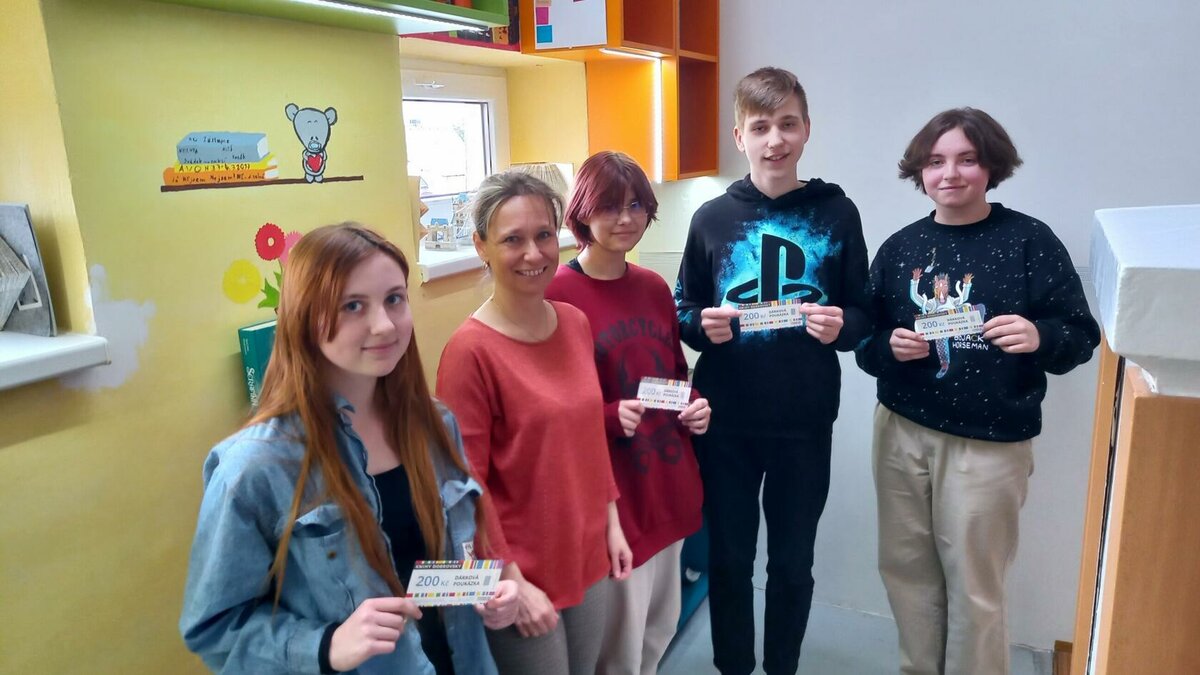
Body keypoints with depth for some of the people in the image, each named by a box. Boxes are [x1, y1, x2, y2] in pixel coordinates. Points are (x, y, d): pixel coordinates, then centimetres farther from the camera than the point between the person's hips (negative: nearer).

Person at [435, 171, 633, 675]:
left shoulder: (575, 324, 0)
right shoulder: (470, 350, -19)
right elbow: (466, 484, -16)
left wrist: (611, 522, 10)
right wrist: (511, 580, -14)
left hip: (588, 557, 6)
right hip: (524, 576, -6)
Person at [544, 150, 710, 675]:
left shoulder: (655, 288, 5)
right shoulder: (557, 296, -15)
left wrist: (695, 405, -3)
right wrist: (610, 417, -26)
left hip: (670, 483, 7)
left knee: (661, 628, 24)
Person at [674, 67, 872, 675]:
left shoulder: (836, 213, -2)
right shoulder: (711, 218, 0)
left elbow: (863, 315, 3)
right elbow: (683, 312, 6)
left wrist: (841, 327, -18)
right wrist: (703, 326, -16)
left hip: (805, 421, 0)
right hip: (725, 420, 1)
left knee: (793, 562, 16)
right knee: (728, 558, 15)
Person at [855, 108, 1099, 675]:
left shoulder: (1030, 240, -4)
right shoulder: (899, 247, 5)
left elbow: (1082, 335, -4)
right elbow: (865, 341, 8)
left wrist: (1040, 337, -24)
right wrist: (890, 347, -14)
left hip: (989, 444, -3)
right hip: (901, 432, 4)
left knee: (974, 586, 6)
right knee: (904, 568, 13)